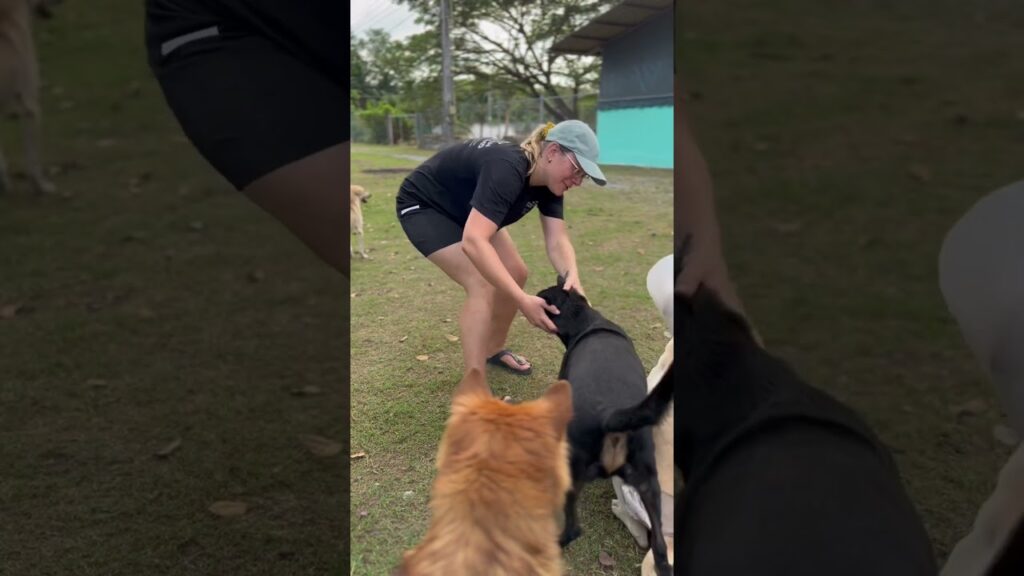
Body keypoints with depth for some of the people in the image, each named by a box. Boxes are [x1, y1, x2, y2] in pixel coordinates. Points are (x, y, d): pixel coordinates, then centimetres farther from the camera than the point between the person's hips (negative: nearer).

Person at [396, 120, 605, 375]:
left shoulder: (548, 182, -12)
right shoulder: (507, 170, -38)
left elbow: (557, 240, -16)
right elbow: (473, 241, -49)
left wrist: (572, 276, -39)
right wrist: (523, 300, -53)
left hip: (462, 208, 9)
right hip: (422, 206, -9)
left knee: (514, 273, 5)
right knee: (483, 285, -21)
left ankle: (493, 350, 27)